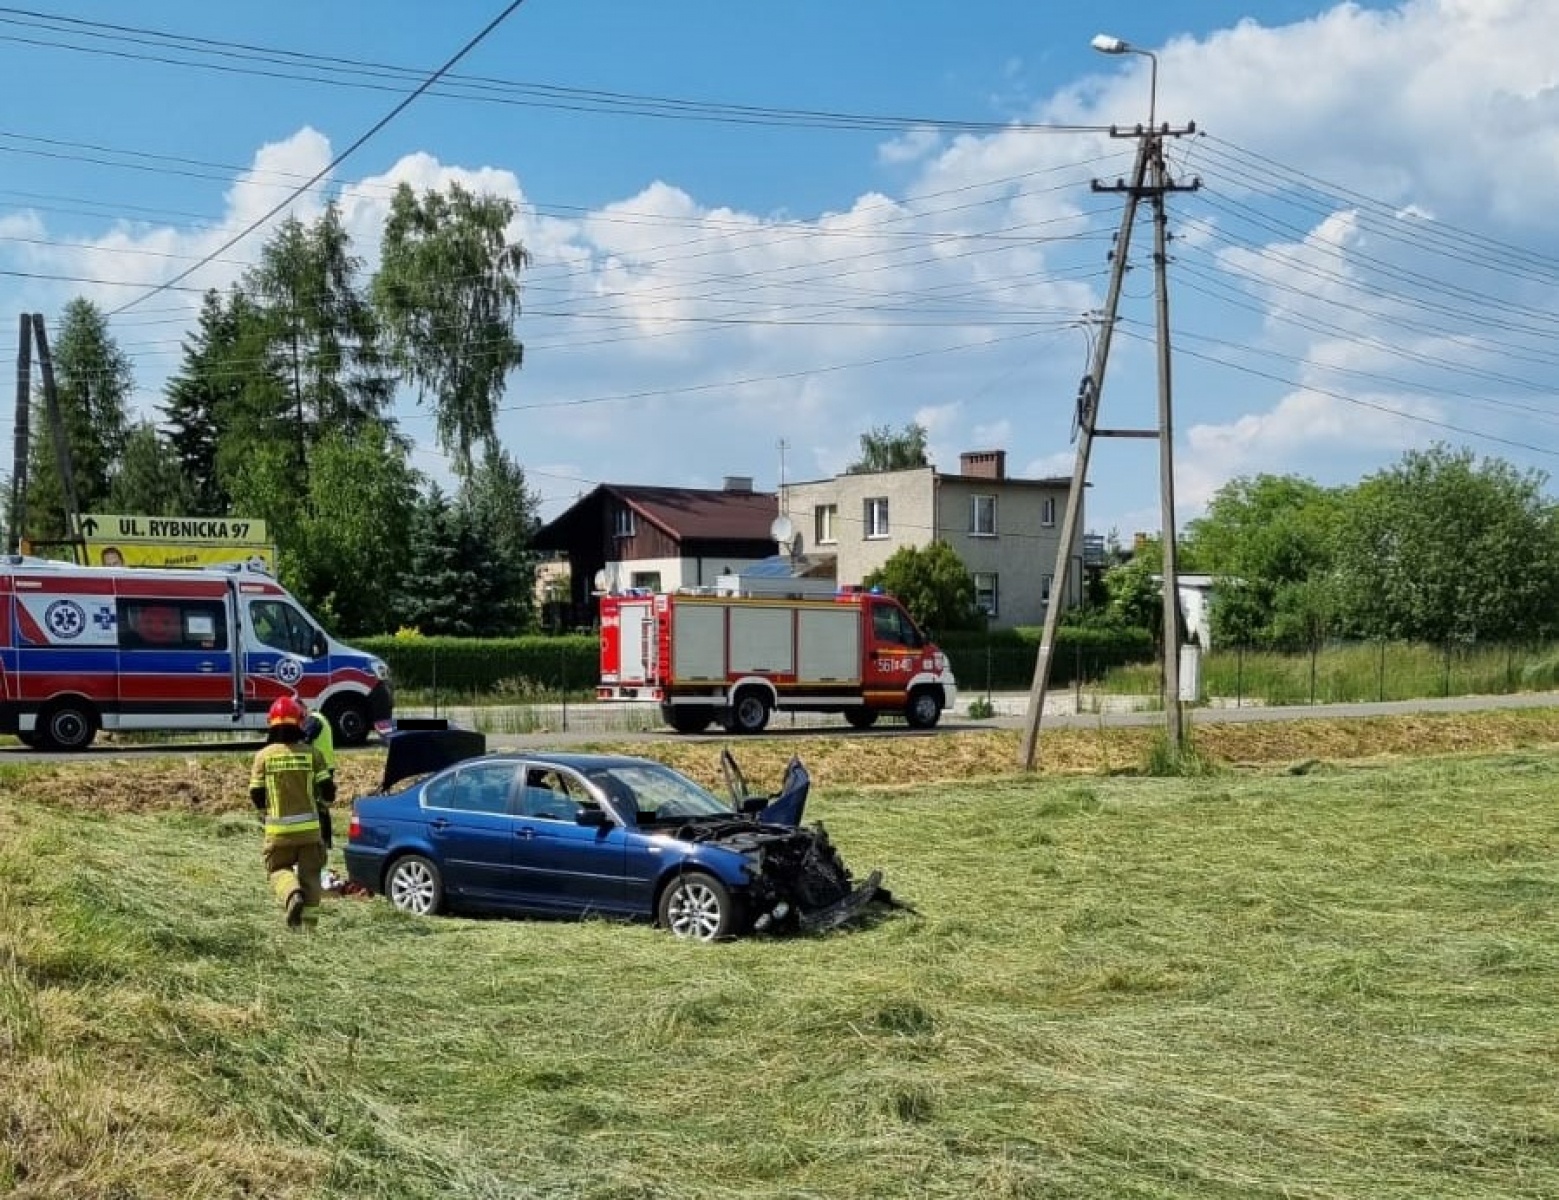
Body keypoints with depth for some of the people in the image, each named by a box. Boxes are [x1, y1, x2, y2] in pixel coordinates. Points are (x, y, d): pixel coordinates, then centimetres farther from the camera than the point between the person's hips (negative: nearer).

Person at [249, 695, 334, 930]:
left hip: (279, 828, 0)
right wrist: (323, 801, 19)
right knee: (310, 873, 12)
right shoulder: (311, 753, -4)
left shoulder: (264, 755, -4)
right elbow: (327, 790, -4)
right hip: (308, 827, 0)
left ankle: (292, 894, -15)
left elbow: (256, 795, -1)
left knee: (278, 868, 16)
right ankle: (309, 922, 12)